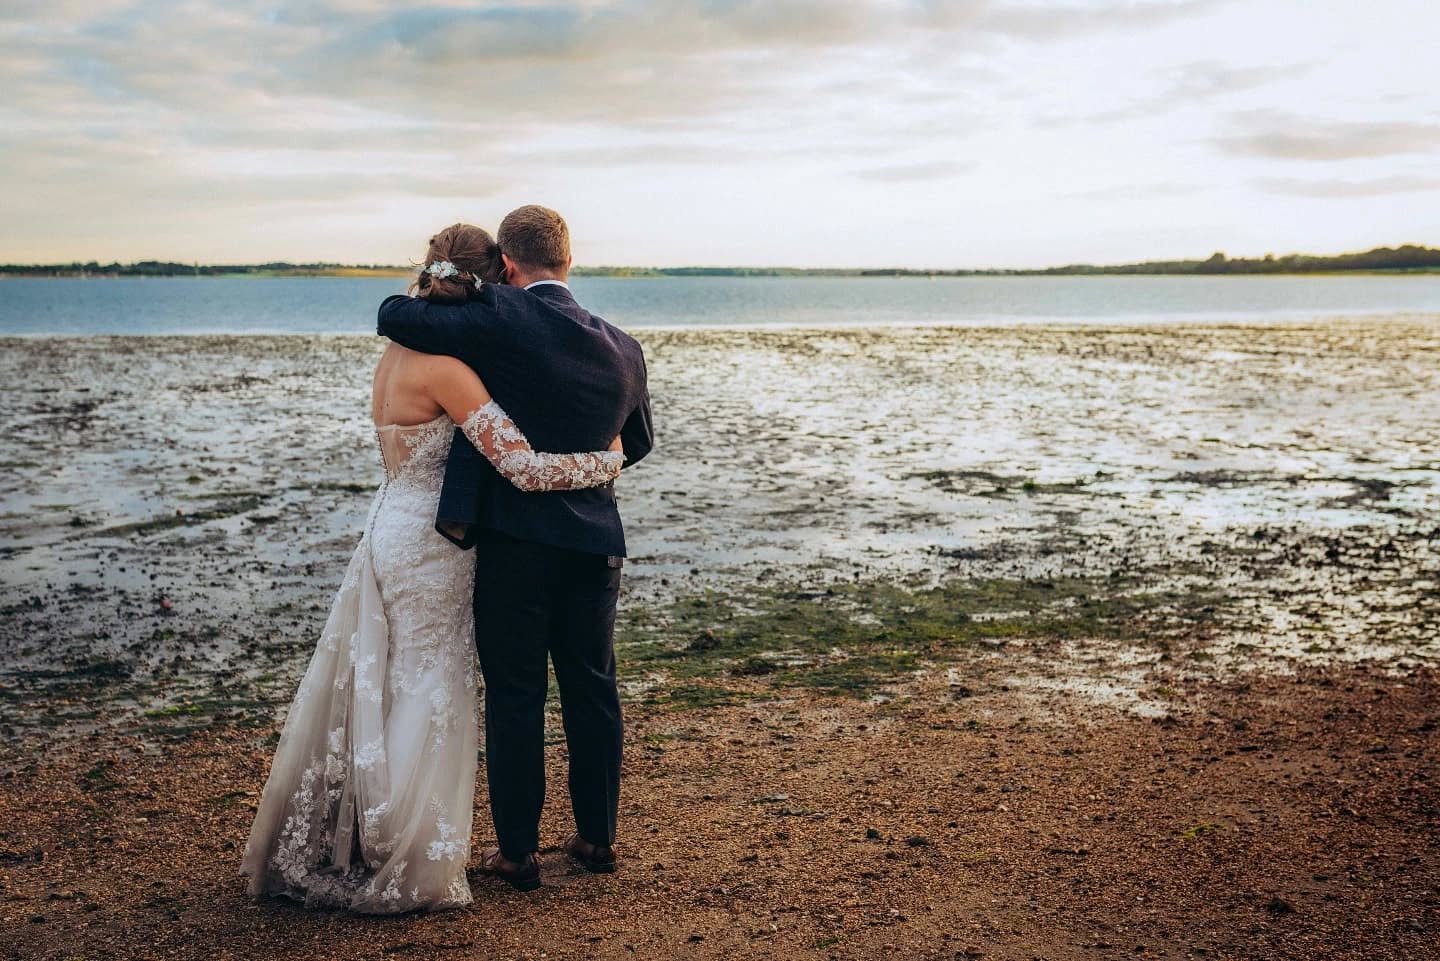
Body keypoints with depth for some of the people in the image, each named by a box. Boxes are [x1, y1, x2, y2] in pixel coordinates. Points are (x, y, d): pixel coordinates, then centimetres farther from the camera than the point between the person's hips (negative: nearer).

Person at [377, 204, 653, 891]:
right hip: (595, 539, 5)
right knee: (592, 691, 16)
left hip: (515, 537, -4)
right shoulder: (622, 348, 5)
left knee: (514, 696, 6)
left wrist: (425, 297, 10)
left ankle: (518, 850, 15)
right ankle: (597, 837, 27)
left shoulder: (504, 319, -12)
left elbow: (394, 317, -12)